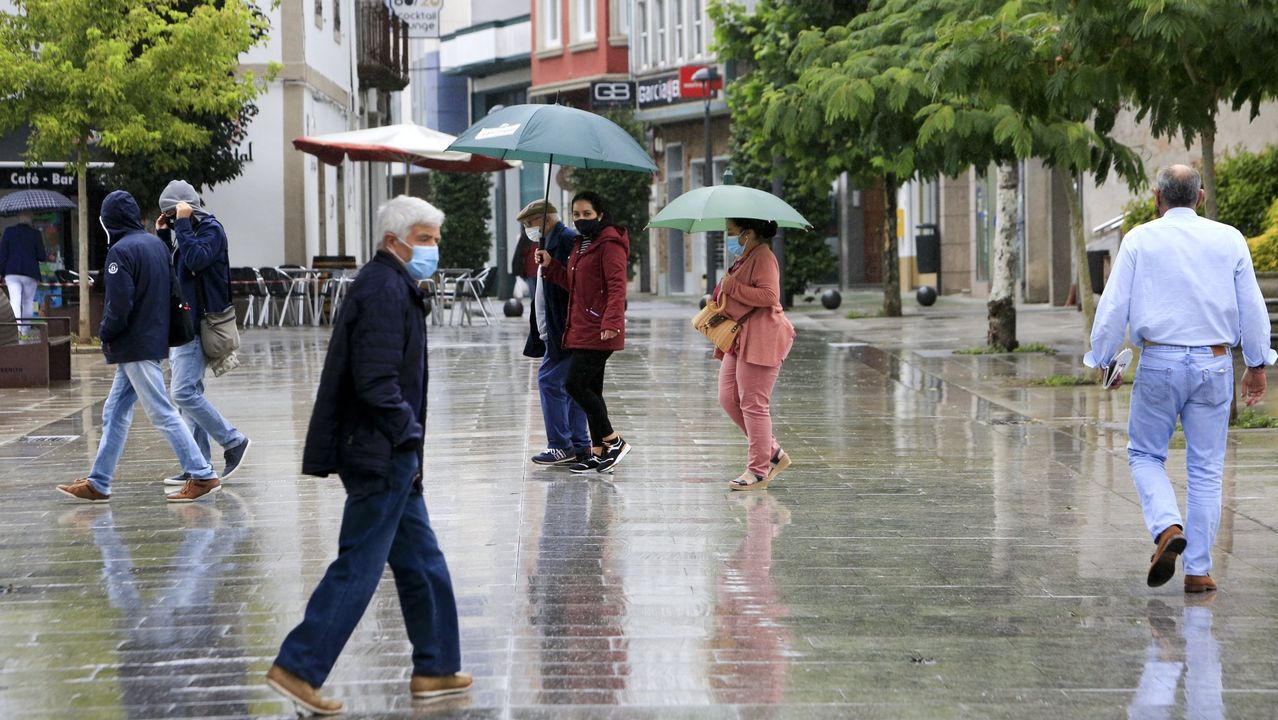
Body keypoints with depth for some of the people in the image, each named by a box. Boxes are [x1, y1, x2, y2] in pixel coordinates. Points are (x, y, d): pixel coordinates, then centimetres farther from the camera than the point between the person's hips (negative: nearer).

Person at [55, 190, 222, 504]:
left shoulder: (121, 251, -17)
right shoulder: (157, 243, 9)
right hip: (156, 338, 9)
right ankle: (98, 483, 17)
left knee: (162, 413, -6)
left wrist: (106, 333, -5)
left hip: (134, 346, -9)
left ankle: (202, 475, -5)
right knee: (115, 413, 13)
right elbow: (171, 289, 14)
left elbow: (119, 304, -22)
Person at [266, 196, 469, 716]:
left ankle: (434, 670, 24)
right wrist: (409, 437, -14)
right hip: (382, 457, -11)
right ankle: (297, 668, -1)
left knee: (422, 561, 16)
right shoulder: (384, 290, -17)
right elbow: (376, 383, -24)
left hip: (390, 457, 11)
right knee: (358, 567, -5)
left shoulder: (393, 287, 17)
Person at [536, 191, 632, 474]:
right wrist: (550, 266, 13)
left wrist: (611, 321, -30)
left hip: (599, 331, -10)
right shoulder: (581, 244, 19)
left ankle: (615, 441, -6)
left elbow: (617, 286, -20)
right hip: (582, 329, 10)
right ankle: (598, 453, 14)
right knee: (590, 389, 10)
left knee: (574, 384, -14)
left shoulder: (610, 244, -11)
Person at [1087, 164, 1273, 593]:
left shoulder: (1140, 240, -2)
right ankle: (1198, 570, 6)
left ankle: (1168, 527, -11)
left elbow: (1113, 306, -3)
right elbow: (1252, 308, 5)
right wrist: (1257, 365, 14)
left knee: (1145, 454, 14)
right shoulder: (1229, 240, 3)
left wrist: (1103, 360, 8)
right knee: (1206, 469, 6)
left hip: (1159, 363, -1)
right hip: (1214, 364, 1)